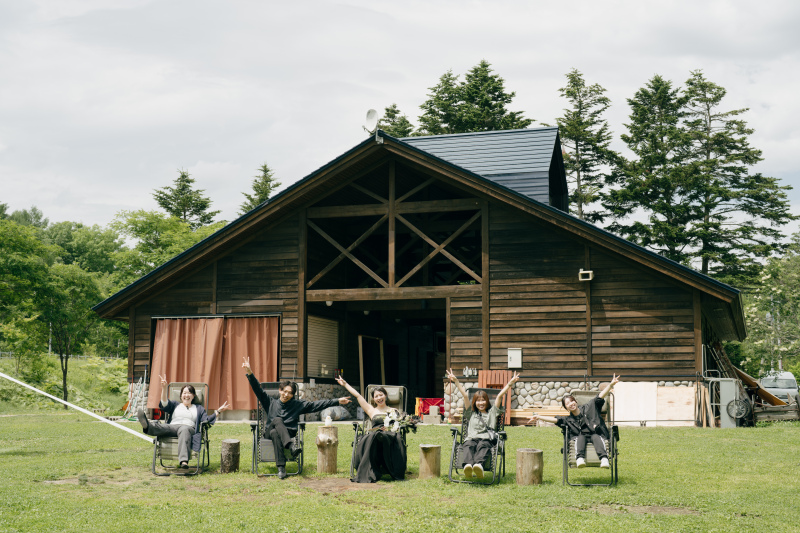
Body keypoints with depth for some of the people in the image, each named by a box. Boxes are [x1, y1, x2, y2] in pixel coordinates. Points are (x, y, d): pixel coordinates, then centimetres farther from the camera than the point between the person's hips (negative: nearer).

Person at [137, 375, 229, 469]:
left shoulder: (199, 408, 31)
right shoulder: (175, 405, 32)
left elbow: (207, 420, 16)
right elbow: (164, 404, 11)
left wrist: (218, 411, 4)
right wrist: (164, 388, -2)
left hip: (189, 428, -2)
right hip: (172, 427, 2)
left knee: (184, 430, -42)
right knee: (162, 427, -35)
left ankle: (183, 461, -66)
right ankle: (147, 426, -73)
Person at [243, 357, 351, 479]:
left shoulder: (298, 405, 11)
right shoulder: (270, 403, 11)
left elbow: (317, 405, 7)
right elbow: (258, 389, 5)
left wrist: (337, 401, 0)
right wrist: (250, 373, -8)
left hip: (288, 434, 0)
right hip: (269, 433, 0)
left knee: (275, 432, -35)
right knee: (277, 420, -32)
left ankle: (281, 467, -44)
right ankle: (291, 446, -49)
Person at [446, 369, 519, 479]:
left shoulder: (492, 412, 29)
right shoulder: (471, 413, 31)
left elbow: (500, 396, 22)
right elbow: (465, 395, 26)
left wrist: (510, 383, 18)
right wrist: (456, 381, 22)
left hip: (486, 440, -1)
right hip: (471, 438, 1)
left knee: (483, 446, -38)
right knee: (468, 445, -36)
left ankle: (479, 465, -69)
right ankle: (467, 465, -67)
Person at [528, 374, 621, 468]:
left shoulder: (589, 408, 17)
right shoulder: (568, 419, 20)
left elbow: (600, 396, 10)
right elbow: (555, 419, 12)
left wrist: (611, 384, -1)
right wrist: (538, 417, 3)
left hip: (595, 435, -1)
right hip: (580, 439, 1)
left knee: (595, 437, -33)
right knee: (580, 437, -32)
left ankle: (604, 459, -58)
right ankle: (580, 458, -60)